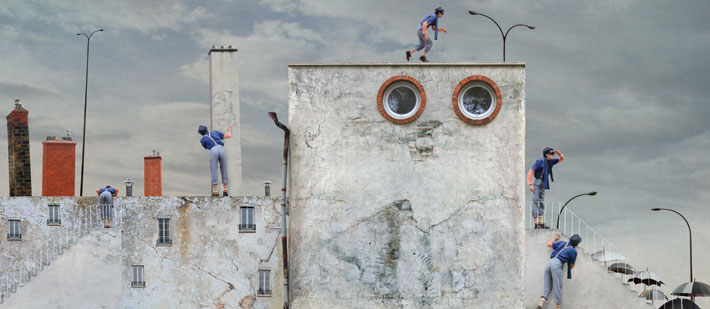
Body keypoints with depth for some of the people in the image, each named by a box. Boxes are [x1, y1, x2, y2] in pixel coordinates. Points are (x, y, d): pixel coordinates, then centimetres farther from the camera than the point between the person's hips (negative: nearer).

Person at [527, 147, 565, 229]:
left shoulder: (550, 162, 5)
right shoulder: (539, 162, -16)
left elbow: (562, 159, 15)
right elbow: (530, 172, -17)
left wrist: (558, 152, -6)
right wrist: (530, 184, -23)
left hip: (543, 185, 8)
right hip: (537, 184, -8)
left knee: (542, 204, 9)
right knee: (535, 203, -6)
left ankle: (541, 223, 14)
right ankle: (536, 224, -6)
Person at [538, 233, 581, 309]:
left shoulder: (562, 243, 21)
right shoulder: (574, 251, 6)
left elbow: (549, 244, 30)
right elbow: (572, 265, 18)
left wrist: (555, 238, 49)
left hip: (549, 263, 6)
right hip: (557, 264, -6)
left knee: (547, 289, 4)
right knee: (558, 288, -3)